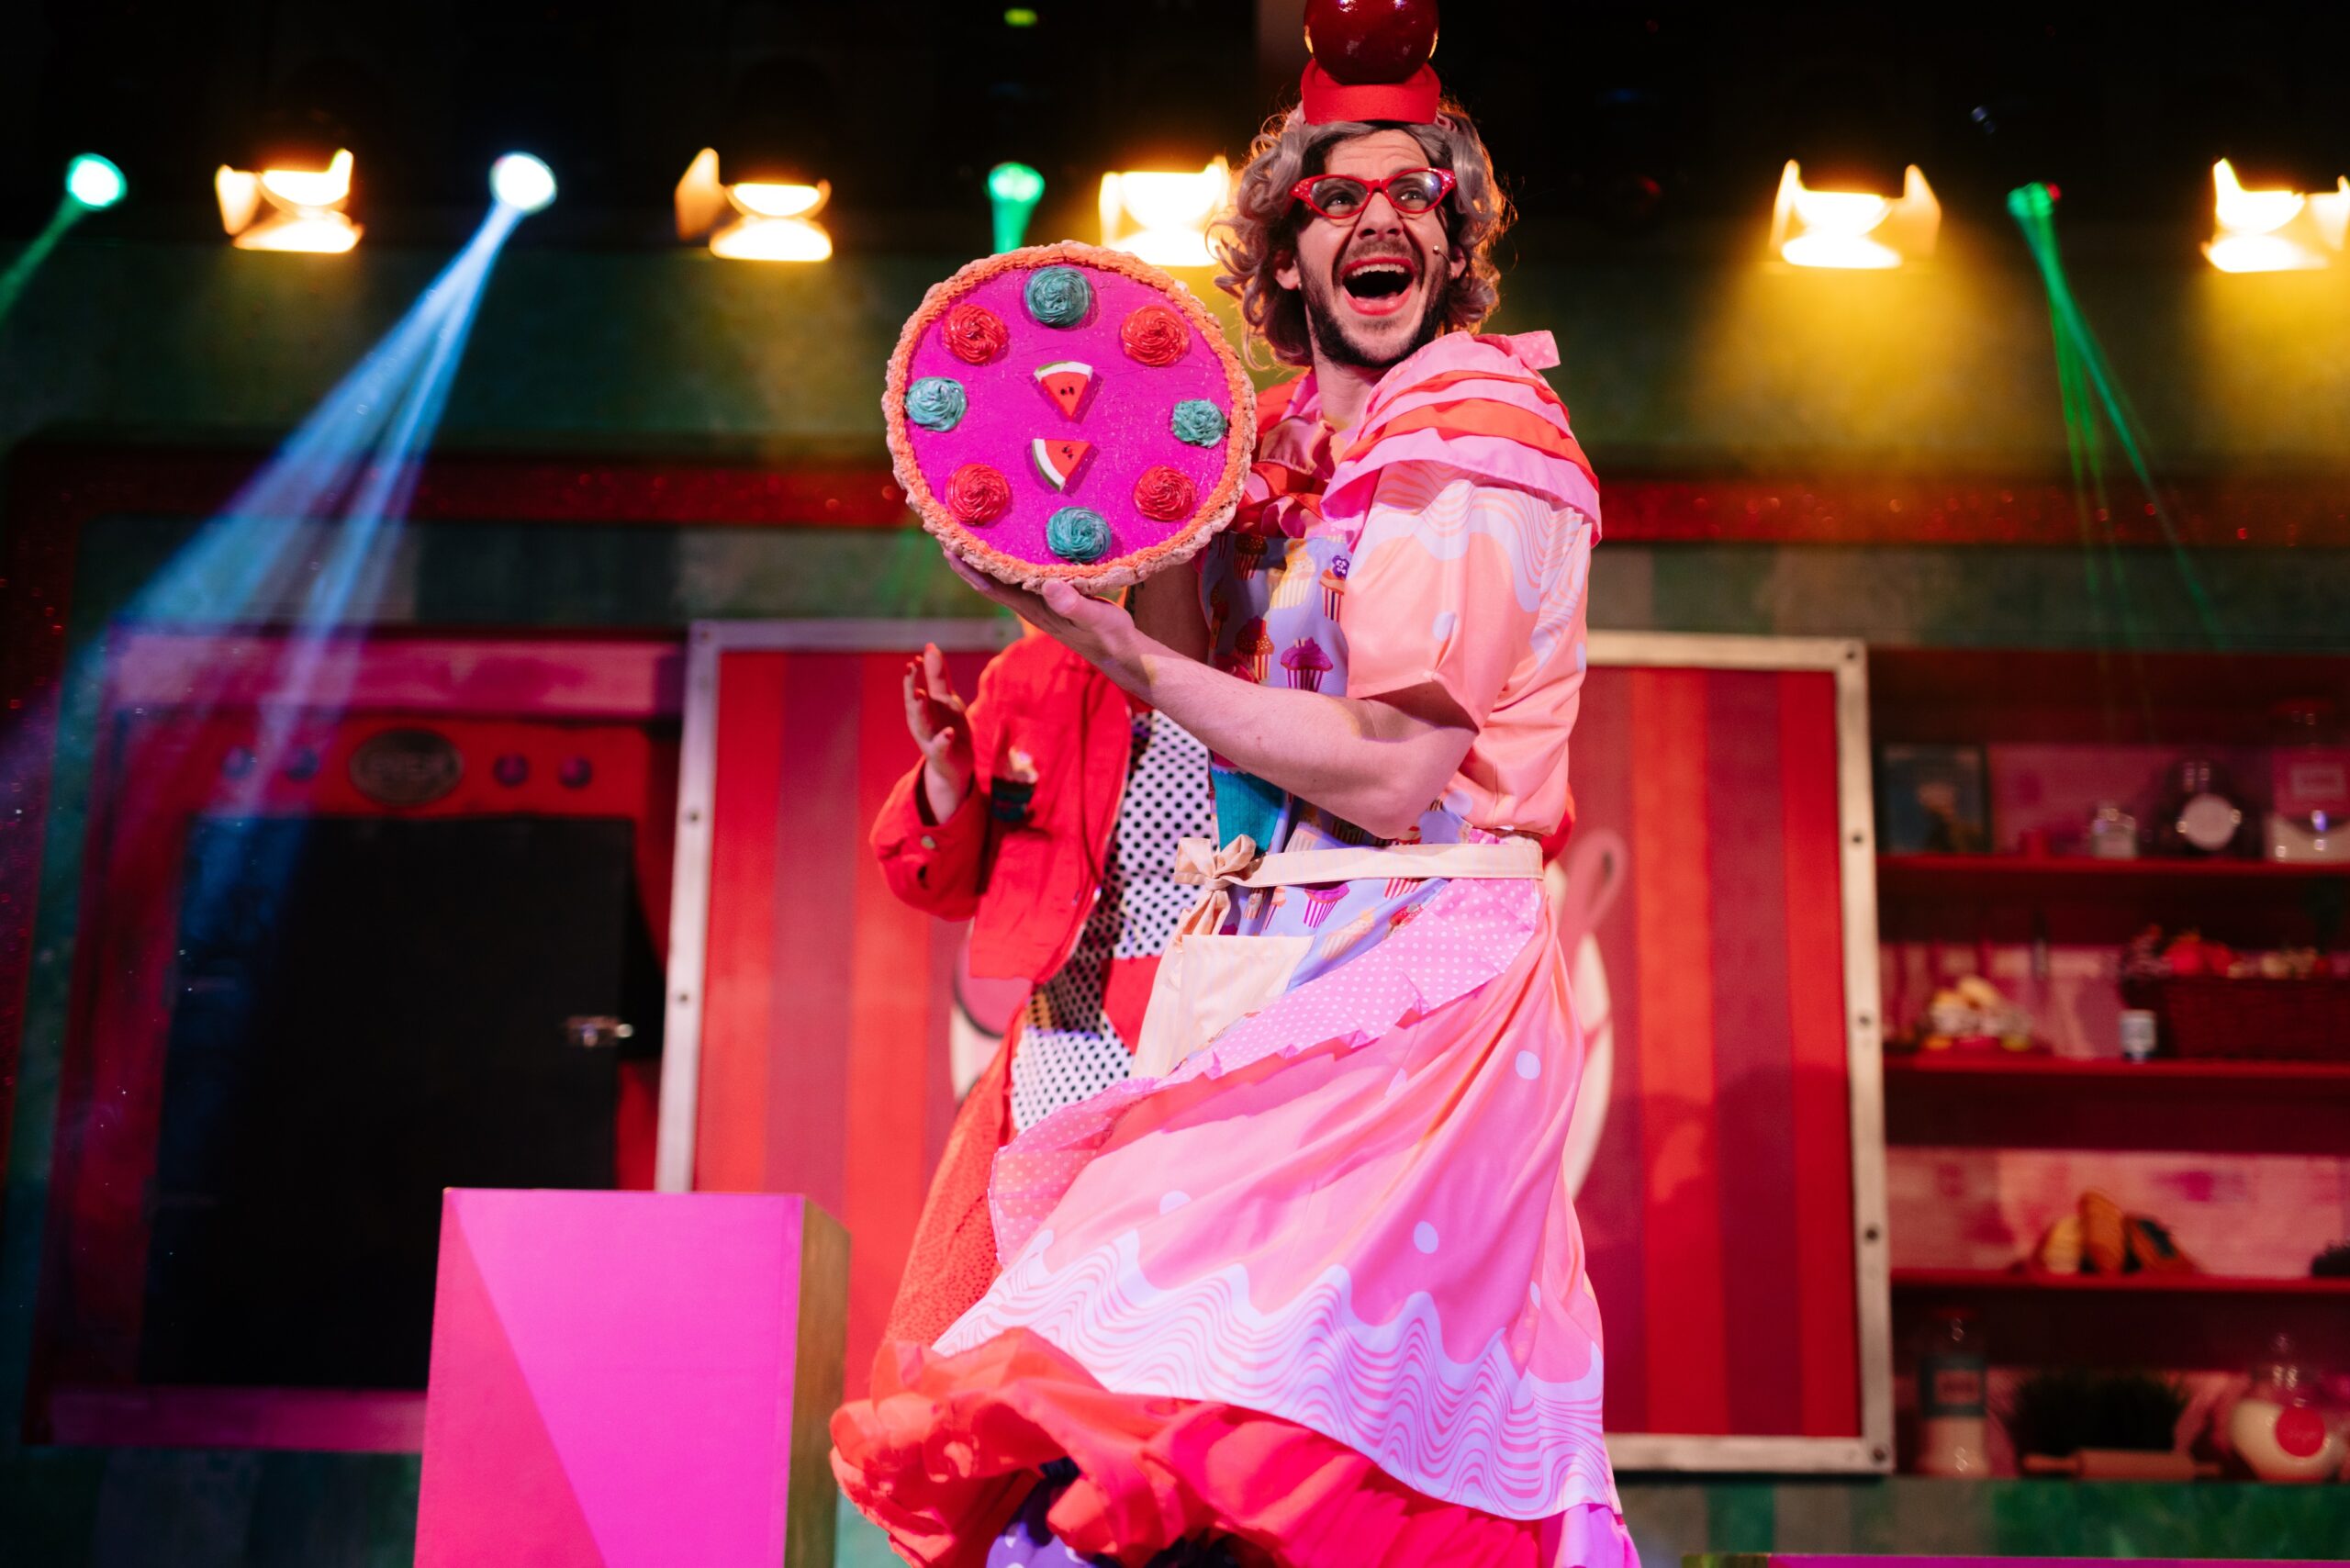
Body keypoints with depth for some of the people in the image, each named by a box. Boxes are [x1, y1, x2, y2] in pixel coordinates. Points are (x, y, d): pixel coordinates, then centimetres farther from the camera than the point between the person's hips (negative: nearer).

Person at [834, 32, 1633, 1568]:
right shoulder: (1284, 446, 15)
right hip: (1275, 968, 7)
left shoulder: (1478, 439, -9)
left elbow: (1390, 775, -17)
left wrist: (1117, 650, -16)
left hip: (1404, 975, -7)